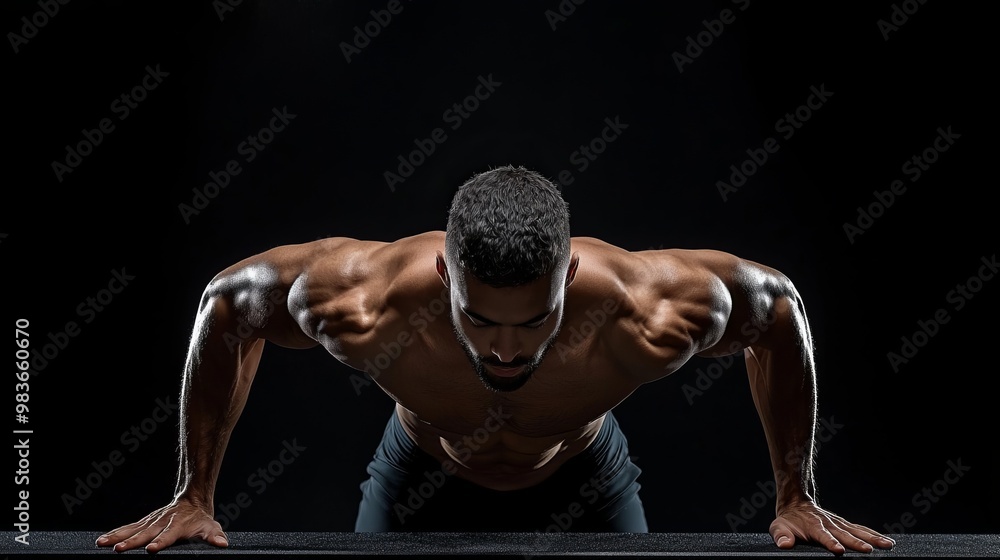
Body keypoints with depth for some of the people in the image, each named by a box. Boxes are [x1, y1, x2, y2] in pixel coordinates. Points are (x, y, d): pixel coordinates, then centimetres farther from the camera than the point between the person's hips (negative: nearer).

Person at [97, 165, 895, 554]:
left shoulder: (647, 317, -40)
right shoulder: (365, 305, -40)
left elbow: (779, 306, -18)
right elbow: (227, 302, -19)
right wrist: (193, 496, -14)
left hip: (584, 484, 1)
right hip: (421, 483, 0)